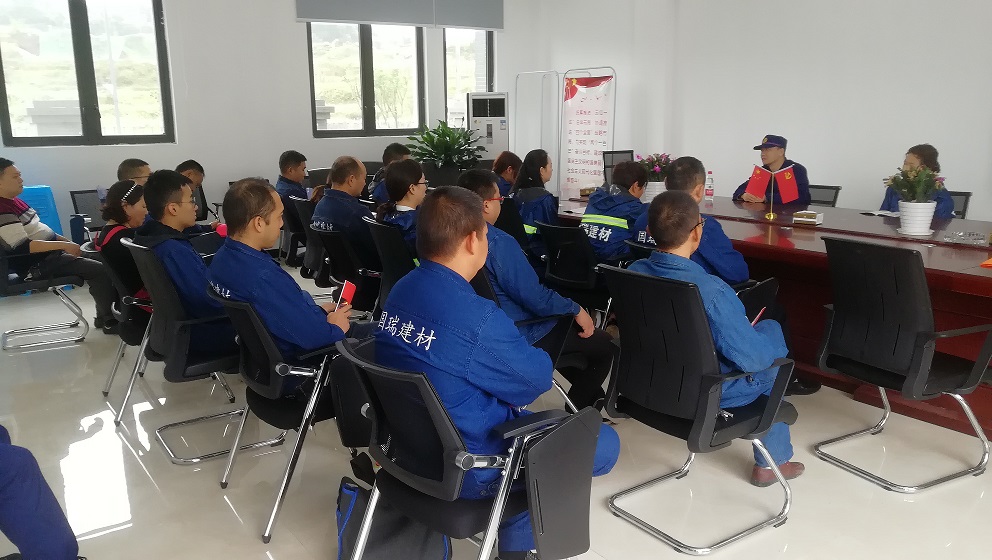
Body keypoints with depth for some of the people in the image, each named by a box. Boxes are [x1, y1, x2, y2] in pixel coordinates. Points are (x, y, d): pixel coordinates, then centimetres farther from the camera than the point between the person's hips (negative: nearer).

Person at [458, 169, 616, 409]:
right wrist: (576, 309, -9)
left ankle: (588, 391, 38)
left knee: (563, 314, 32)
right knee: (604, 343, 4)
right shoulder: (500, 243, -27)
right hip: (520, 336, -10)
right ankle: (577, 408, 17)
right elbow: (534, 297, -25)